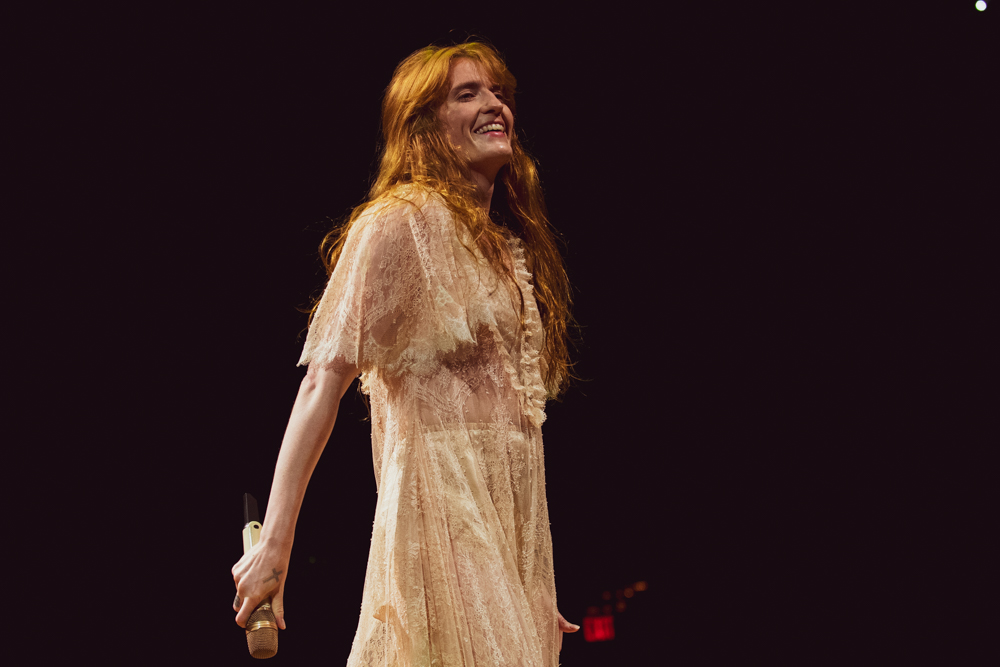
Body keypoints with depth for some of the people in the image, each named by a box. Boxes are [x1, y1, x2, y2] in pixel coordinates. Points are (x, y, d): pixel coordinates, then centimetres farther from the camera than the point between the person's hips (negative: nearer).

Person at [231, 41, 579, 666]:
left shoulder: (510, 246, 18)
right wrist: (275, 542, -19)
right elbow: (324, 381, -13)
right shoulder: (402, 222, -6)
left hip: (514, 508, 8)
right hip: (443, 502, -8)